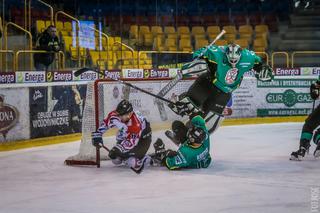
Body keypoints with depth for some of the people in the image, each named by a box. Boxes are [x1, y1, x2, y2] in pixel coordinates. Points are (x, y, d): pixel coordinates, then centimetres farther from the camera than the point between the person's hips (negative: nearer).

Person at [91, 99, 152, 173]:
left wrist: (119, 148, -47)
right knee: (116, 159, 1)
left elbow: (132, 141, -38)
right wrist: (97, 135, -8)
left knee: (132, 161, -23)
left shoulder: (136, 124, -40)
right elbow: (105, 123, -4)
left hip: (143, 137, -7)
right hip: (125, 136, 7)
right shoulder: (114, 115, -23)